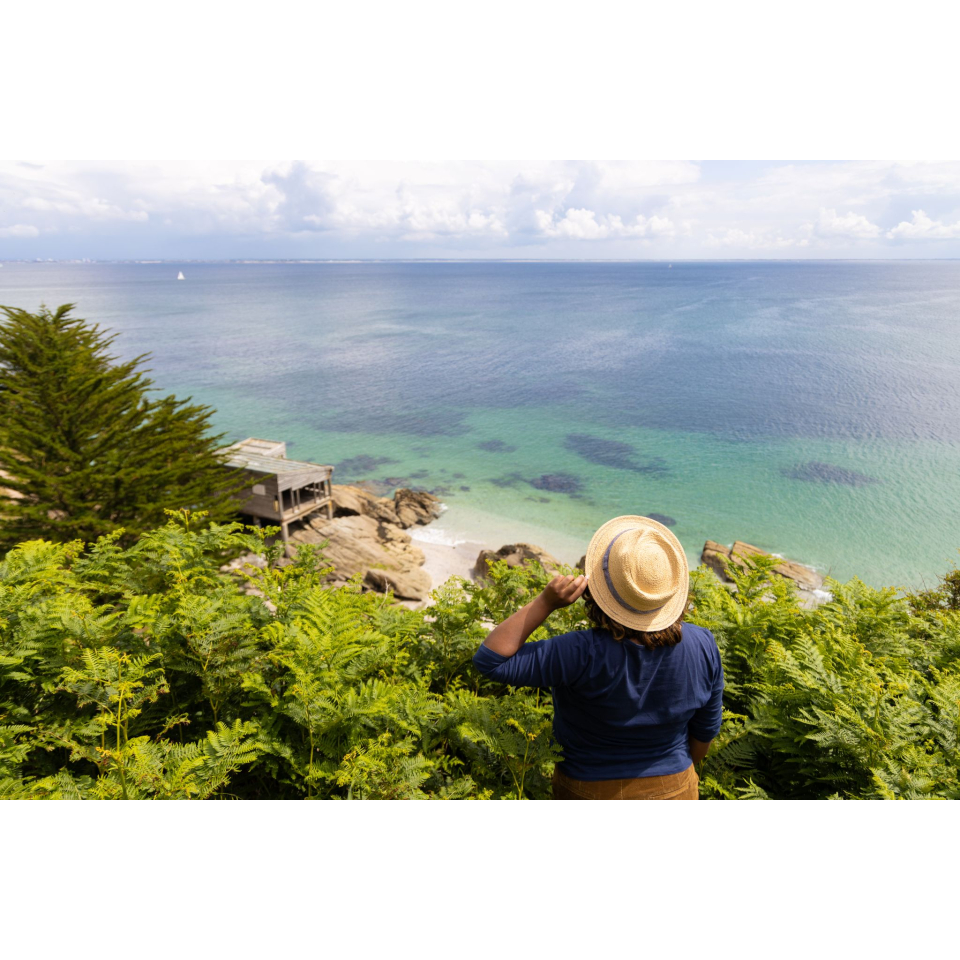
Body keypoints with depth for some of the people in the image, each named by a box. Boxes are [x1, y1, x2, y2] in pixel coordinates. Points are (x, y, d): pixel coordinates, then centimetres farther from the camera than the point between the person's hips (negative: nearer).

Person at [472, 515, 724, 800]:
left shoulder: (585, 655, -34)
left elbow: (490, 660, -30)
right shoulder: (702, 646, -20)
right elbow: (705, 729, -4)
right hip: (672, 789, 3)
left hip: (592, 791, -3)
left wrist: (546, 602, -33)